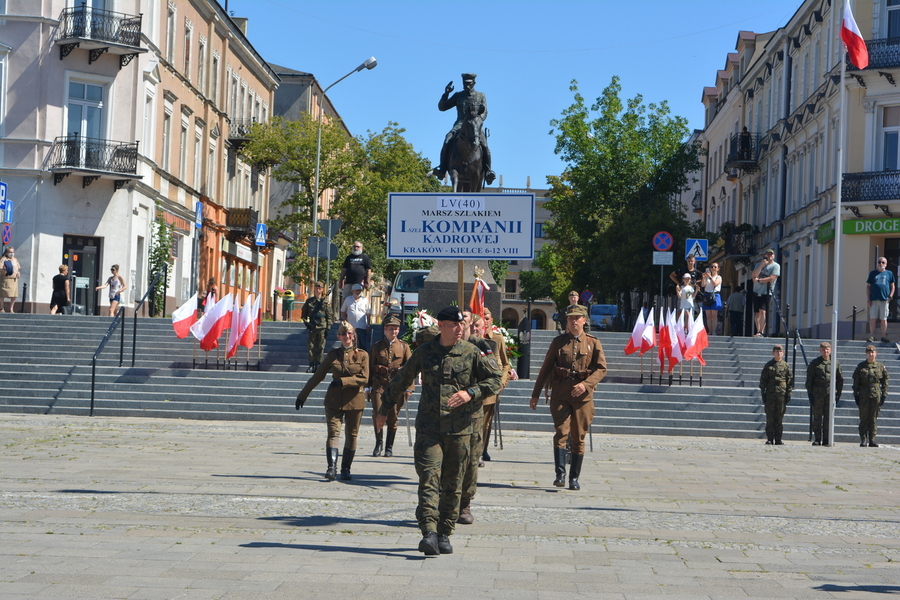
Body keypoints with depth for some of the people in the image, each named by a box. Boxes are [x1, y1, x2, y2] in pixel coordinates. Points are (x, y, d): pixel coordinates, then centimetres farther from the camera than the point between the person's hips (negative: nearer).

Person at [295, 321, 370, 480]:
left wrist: (342, 381, -19)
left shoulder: (362, 355, 2)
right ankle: (332, 468, -20)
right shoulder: (333, 355, 7)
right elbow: (317, 376, 11)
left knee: (351, 435, 4)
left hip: (354, 401, 0)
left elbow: (363, 378, -8)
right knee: (333, 433, -11)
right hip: (334, 400, 0)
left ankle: (345, 469, 14)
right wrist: (302, 395, 11)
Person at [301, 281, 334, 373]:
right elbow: (304, 313, 14)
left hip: (322, 328, -2)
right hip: (312, 327, 2)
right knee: (311, 347, 1)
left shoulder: (326, 302, 2)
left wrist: (328, 328, -5)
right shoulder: (309, 301, 7)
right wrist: (306, 323, 1)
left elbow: (330, 316, 1)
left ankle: (318, 365, 5)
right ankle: (311, 366, 5)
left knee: (320, 348, 0)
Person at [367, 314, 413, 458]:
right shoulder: (376, 346, 9)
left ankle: (389, 447, 12)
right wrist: (368, 386, 7)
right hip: (379, 384, 0)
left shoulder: (404, 346, 7)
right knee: (377, 413, -11)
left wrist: (409, 387, -1)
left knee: (393, 416, 1)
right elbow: (370, 367, 12)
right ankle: (378, 442, 8)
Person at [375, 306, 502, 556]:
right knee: (429, 478, -13)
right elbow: (401, 380, 18)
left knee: (452, 484, 6)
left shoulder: (472, 353, 3)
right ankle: (429, 533, -22)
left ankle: (444, 534, 16)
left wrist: (471, 392, -13)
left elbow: (495, 379, 4)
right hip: (428, 426, 0)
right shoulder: (424, 352, 6)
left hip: (459, 428, 0)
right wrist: (384, 409, 24)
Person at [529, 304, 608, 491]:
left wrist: (585, 384, -15)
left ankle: (574, 478, 11)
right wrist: (535, 394, 10)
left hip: (583, 396, 0)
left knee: (578, 437, 3)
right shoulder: (558, 342, 9)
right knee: (561, 432, -13)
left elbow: (602, 368, 1)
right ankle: (560, 474, -17)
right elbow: (546, 368, 11)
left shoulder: (593, 343, 7)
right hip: (560, 394, 0)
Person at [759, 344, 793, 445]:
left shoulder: (786, 366, 7)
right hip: (770, 394, 0)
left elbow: (790, 381, 8)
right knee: (770, 418, -1)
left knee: (779, 417, 1)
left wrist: (788, 394, 0)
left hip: (782, 395, 0)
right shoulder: (768, 365, 7)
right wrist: (763, 394, 1)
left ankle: (778, 439, 6)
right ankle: (769, 439, 2)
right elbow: (763, 380, 8)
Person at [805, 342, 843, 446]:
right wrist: (810, 394, -2)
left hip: (831, 392, 1)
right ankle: (817, 439, 4)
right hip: (817, 393, -1)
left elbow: (840, 379, 14)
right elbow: (809, 380, 5)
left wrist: (838, 393, 7)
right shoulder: (814, 363, 6)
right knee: (817, 417, -1)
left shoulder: (835, 363, 10)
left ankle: (826, 439, 6)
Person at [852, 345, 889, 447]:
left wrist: (884, 395, 3)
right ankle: (863, 440, 2)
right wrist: (856, 395, 0)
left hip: (876, 396, 1)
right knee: (864, 418, -1)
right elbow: (856, 382, 6)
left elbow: (885, 382, 10)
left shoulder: (881, 367, 7)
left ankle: (872, 440, 7)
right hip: (864, 396, -1)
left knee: (874, 419, 3)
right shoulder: (860, 367, 5)